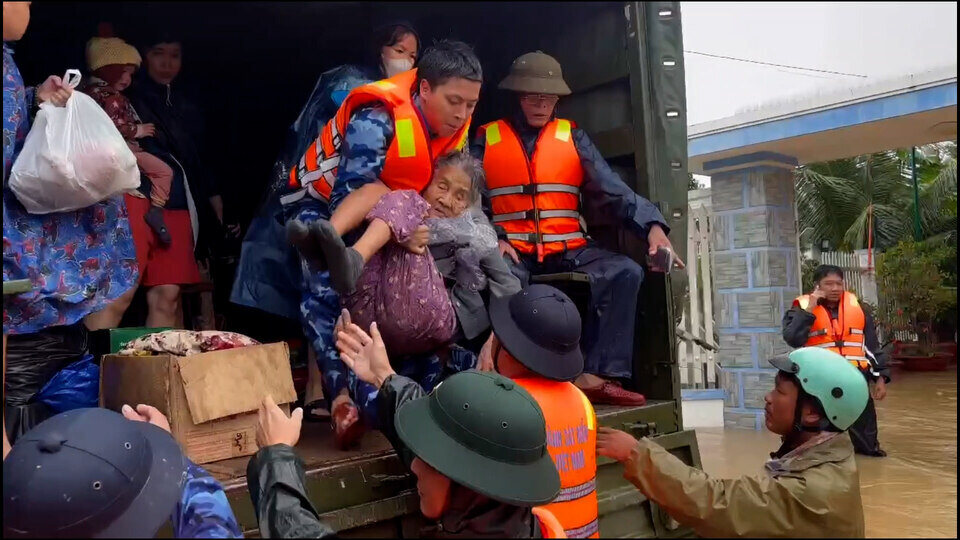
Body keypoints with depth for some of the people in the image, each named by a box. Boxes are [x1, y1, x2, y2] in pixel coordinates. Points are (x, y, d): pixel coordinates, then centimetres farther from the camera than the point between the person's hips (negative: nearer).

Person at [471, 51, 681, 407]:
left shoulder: (573, 137, 13)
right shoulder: (485, 139, 11)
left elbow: (612, 190, 0)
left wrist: (653, 226, -16)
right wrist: (493, 239, -16)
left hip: (568, 250, 3)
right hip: (513, 251, -2)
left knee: (626, 271, -21)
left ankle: (595, 376, -22)